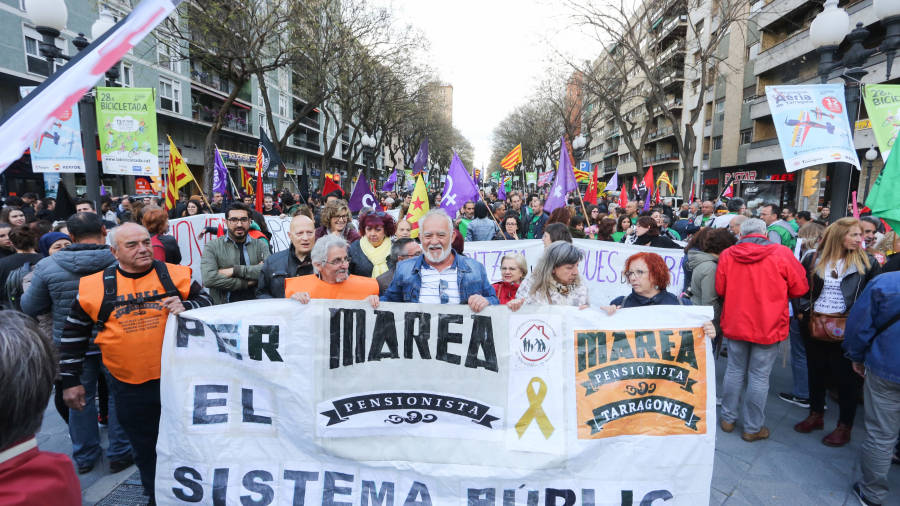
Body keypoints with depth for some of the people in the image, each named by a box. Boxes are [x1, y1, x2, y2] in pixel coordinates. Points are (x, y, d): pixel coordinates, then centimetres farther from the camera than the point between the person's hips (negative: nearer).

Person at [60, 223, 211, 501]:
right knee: (144, 447, 16)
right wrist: (70, 380, 9)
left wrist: (186, 306, -19)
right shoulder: (94, 286, -2)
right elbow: (74, 335, 8)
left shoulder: (175, 275, -5)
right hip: (128, 384, 1)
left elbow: (205, 301, 4)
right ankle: (155, 494, 39)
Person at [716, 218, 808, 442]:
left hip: (735, 323, 2)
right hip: (768, 326, -2)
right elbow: (799, 288, -2)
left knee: (735, 370, 16)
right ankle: (753, 428, 18)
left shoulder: (727, 255, -4)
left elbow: (720, 289, 3)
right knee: (759, 376, 7)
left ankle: (728, 418, 27)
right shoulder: (781, 254, -9)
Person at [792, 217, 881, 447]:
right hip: (814, 325, 2)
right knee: (816, 371, 15)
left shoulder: (867, 262, -2)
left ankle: (845, 426, 22)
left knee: (845, 376, 6)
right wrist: (802, 312, 0)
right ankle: (816, 415, 32)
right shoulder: (813, 259, 1)